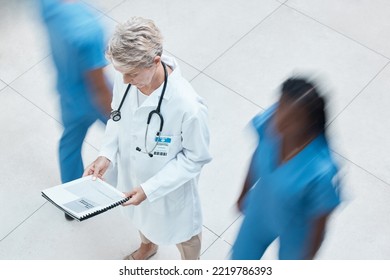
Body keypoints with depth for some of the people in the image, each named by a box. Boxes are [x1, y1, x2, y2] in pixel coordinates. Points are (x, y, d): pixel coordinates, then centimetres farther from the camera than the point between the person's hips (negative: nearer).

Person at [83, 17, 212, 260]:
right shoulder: (126, 79, -24)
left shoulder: (188, 107, -41)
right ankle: (148, 245, 72)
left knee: (181, 228, 27)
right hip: (134, 174, 5)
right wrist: (107, 154, -17)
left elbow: (196, 157, -25)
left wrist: (150, 188, -28)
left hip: (171, 186, -5)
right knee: (143, 216, 36)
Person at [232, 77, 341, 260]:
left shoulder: (321, 171, -44)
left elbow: (319, 223, -25)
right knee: (241, 256, 30)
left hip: (296, 229, -3)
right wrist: (244, 193, 10)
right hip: (260, 211, 4)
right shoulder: (270, 122, -30)